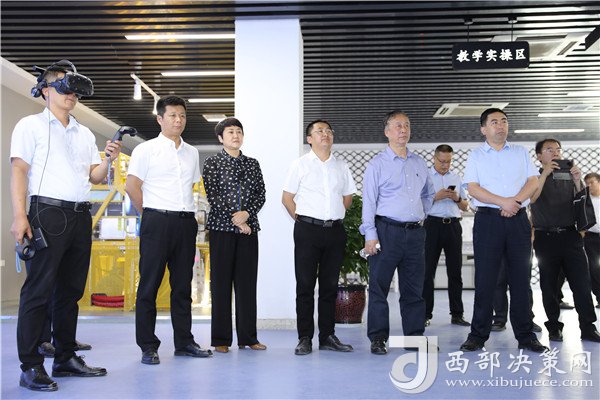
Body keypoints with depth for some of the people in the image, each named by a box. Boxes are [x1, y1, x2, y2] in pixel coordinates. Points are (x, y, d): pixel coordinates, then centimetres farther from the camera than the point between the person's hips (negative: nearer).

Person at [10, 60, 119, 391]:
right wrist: (19, 216, -15)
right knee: (38, 290, -5)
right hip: (48, 214, -6)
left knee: (71, 290, 10)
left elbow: (95, 177, 18)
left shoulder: (85, 134, 20)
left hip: (80, 217, 6)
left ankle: (66, 358, 20)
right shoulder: (31, 126, 3)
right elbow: (18, 170, -5)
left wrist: (108, 159, -3)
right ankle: (30, 367, 1)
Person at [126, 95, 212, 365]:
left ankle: (184, 342, 18)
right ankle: (148, 346, 7)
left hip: (186, 222, 5)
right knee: (149, 284, 0)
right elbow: (132, 186, -4)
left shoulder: (191, 152, 15)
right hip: (157, 221, -5)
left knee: (183, 284, 10)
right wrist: (151, 214, -1)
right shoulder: (146, 149, -1)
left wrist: (186, 212, 12)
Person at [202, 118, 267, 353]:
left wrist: (246, 214, -10)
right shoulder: (213, 163, 4)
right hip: (222, 228, -3)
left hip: (248, 228, 3)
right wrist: (235, 219, -11)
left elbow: (260, 194, 8)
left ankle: (248, 337, 11)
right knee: (221, 281, -1)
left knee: (247, 282, 4)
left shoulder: (252, 164, 14)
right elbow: (213, 195, -6)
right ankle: (221, 339, 6)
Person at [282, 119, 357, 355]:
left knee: (330, 285, 8)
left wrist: (334, 216, 10)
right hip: (308, 230, -3)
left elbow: (348, 196, 21)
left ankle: (328, 336, 16)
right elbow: (287, 198, 2)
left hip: (335, 230, 4)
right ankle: (305, 338, 5)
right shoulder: (301, 164, 2)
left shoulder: (341, 167, 13)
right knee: (305, 284, -1)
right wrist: (302, 220, -1)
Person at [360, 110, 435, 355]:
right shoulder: (377, 164, -1)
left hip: (416, 233, 5)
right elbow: (369, 201, -7)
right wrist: (370, 235, -14)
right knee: (379, 286, -2)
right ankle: (378, 338, 6)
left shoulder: (419, 163, 15)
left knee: (414, 288, 9)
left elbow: (429, 193, 30)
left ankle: (415, 336, 18)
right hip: (387, 231, -5)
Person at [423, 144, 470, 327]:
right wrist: (436, 197, -15)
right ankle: (426, 314, 3)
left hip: (453, 226, 4)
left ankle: (457, 314, 11)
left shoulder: (456, 177, 17)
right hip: (433, 225, -4)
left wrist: (457, 198, -2)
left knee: (455, 271, 5)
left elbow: (466, 207, 18)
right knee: (428, 271, -2)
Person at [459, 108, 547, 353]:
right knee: (485, 279, -2)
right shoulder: (476, 156, 9)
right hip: (488, 220, -2)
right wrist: (503, 202, -14)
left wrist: (515, 201, -12)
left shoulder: (521, 153, 16)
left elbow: (533, 182, 6)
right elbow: (472, 188, -3)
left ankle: (525, 336, 11)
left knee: (520, 278, 4)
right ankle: (478, 335, 4)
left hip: (518, 220, 2)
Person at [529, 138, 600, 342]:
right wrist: (545, 174, -19)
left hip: (570, 235, 2)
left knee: (582, 282, -4)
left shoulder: (568, 177, 14)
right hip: (545, 237, -2)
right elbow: (531, 199, -13)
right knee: (549, 284, 3)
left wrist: (577, 180, -11)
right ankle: (554, 328, 12)